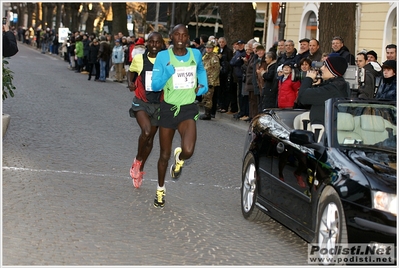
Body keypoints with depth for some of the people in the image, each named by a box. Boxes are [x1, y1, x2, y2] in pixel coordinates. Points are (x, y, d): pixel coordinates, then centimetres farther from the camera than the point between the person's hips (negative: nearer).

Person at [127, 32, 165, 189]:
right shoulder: (139, 59, -4)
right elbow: (131, 71, 15)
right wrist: (130, 83, -3)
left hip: (159, 104, 2)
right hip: (141, 102, -2)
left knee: (150, 138, 13)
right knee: (146, 131, -26)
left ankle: (140, 169, 35)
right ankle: (137, 160, 2)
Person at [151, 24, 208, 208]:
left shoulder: (195, 54, 1)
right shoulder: (163, 56, -6)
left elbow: (201, 70, 25)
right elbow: (155, 85, -9)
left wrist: (203, 86, 9)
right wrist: (168, 73, -25)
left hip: (188, 110, 0)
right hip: (168, 109, 0)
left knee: (188, 151, -23)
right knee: (164, 155, 10)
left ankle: (179, 158, 15)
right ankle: (160, 189, 32)